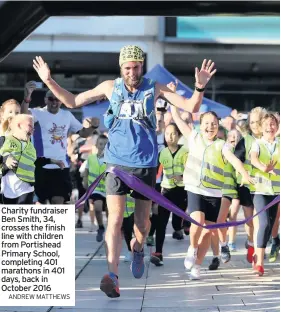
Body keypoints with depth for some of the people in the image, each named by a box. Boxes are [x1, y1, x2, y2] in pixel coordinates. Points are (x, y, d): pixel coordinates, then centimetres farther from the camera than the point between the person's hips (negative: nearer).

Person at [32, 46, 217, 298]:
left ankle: (138, 248, 45)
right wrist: (49, 81, -2)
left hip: (146, 165, 0)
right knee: (115, 219, -12)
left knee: (142, 221, 12)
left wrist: (200, 87, -25)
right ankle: (113, 276, -16)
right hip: (117, 163, 0)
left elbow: (191, 107, -6)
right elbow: (73, 102, 10)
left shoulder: (155, 88, -1)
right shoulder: (110, 87, 2)